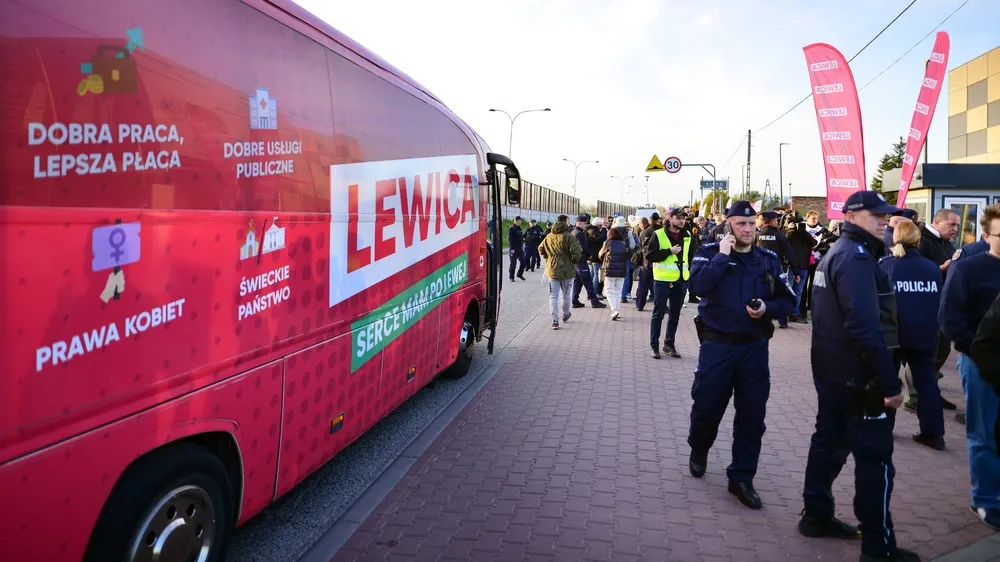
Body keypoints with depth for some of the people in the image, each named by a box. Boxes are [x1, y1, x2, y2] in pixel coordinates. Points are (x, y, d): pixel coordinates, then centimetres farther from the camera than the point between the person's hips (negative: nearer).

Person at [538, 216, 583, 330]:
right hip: (567, 270, -3)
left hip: (552, 270, 4)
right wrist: (575, 261, -2)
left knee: (553, 296, 3)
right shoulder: (569, 237, -13)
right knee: (566, 294, 16)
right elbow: (577, 252, -21)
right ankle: (565, 315, 34)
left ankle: (555, 320, -7)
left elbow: (541, 249, 18)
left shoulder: (549, 237, 7)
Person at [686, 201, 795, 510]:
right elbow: (698, 287, -22)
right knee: (706, 407, 7)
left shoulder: (769, 259, 5)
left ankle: (741, 477, 19)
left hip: (754, 346, 3)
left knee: (752, 415, 5)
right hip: (717, 344, -2)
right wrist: (722, 255, -21)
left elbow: (787, 300, 7)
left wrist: (767, 307, -13)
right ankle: (698, 450, 39)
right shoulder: (710, 252, -4)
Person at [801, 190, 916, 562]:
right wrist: (890, 381, -25)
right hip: (860, 377, -10)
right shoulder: (856, 257, -18)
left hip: (833, 372, 10)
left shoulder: (837, 252, 14)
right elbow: (864, 326, -28)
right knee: (875, 460, -2)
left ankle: (816, 515, 29)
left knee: (829, 442, 17)